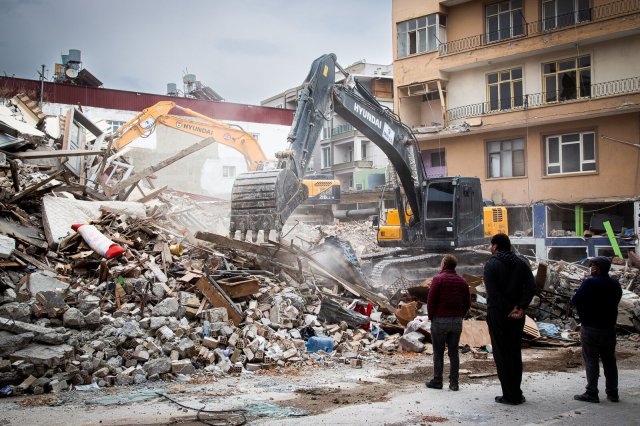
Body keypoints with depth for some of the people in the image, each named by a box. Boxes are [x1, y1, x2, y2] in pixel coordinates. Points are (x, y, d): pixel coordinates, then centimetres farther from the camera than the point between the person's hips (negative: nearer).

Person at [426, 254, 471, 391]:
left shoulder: (438, 279, -9)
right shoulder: (462, 281, 8)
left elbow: (431, 300, -11)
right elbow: (467, 303, 9)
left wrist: (431, 316, 1)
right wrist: (460, 316, 13)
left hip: (439, 320, -4)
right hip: (457, 321, 5)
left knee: (438, 353, 3)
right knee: (454, 352, 9)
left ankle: (437, 381, 7)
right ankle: (454, 383, 8)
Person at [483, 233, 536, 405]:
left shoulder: (491, 264, -8)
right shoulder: (521, 262, 7)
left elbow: (493, 292, -17)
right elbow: (531, 286, -5)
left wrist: (509, 310, -13)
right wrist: (521, 307, -11)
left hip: (498, 315, -5)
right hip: (518, 316, 5)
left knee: (501, 354, 1)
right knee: (515, 353, 15)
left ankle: (510, 395, 1)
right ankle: (517, 393, 18)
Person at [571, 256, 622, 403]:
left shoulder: (590, 282, -16)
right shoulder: (615, 284, 5)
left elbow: (575, 300, -17)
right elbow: (615, 302, 14)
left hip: (590, 328, -6)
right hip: (609, 328, 6)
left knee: (591, 360, -1)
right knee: (609, 360, 12)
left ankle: (592, 393, 0)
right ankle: (613, 393, 17)